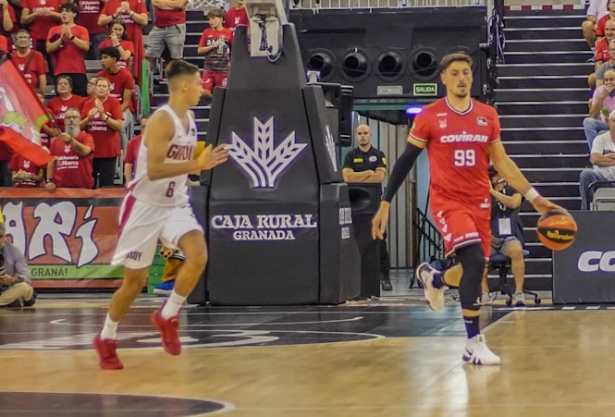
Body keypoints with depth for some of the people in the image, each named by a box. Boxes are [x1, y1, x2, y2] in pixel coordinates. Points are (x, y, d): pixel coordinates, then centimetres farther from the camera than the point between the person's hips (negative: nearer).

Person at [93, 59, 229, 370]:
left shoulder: (189, 119, 7)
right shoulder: (162, 120, -20)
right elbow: (154, 170, -29)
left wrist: (202, 164, 8)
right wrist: (196, 164, -31)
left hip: (175, 204, 6)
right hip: (145, 205, -6)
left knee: (198, 256, -19)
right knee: (135, 279, 2)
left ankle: (167, 316, 0)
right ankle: (105, 339, 22)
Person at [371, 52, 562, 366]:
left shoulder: (487, 115, 5)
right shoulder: (430, 116, -5)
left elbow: (501, 161, 12)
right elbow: (406, 161, 1)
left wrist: (534, 196, 7)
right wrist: (385, 204, -1)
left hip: (479, 203, 5)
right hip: (447, 201, -5)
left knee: (474, 270, 11)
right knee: (475, 261, -23)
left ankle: (433, 278, 47)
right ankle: (473, 343, -18)